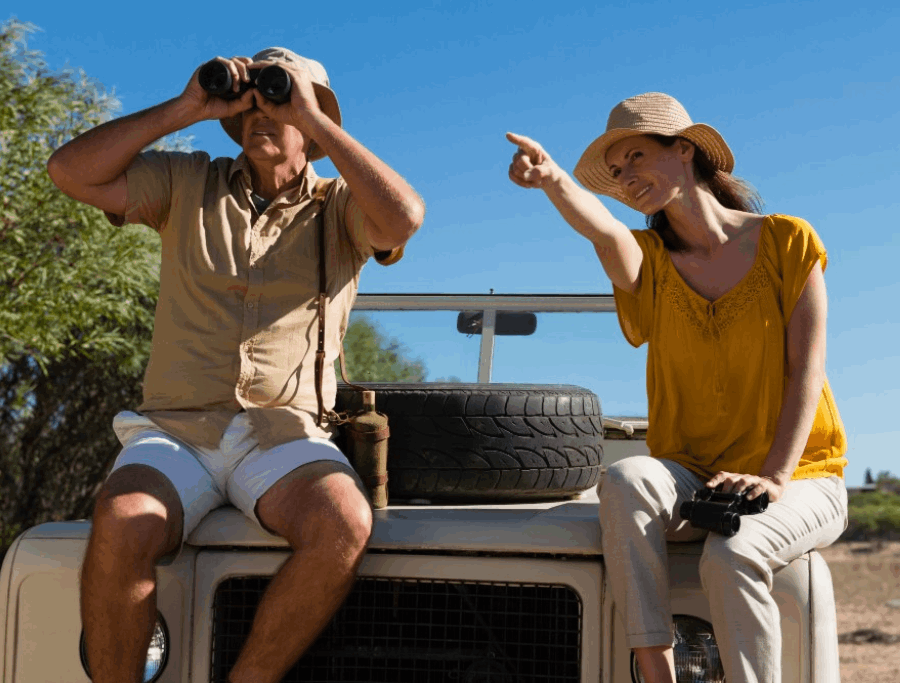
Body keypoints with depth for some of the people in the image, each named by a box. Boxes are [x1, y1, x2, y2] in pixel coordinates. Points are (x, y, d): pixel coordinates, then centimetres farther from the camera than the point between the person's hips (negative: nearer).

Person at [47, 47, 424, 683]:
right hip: (175, 428, 1)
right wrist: (186, 108, -1)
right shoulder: (189, 186, 14)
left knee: (344, 525, -33)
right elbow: (71, 170, 3)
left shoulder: (340, 208, 11)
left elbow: (404, 217, -13)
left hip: (285, 434, 0)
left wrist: (312, 115, -9)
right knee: (121, 528, -33)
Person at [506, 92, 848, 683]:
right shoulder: (648, 259, 4)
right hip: (691, 480, 2)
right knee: (626, 480, -32)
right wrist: (554, 182, -45)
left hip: (799, 480, -2)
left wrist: (774, 477, -21)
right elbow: (605, 232, -21)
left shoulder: (788, 242, -1)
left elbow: (806, 370, -7)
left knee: (732, 557, -34)